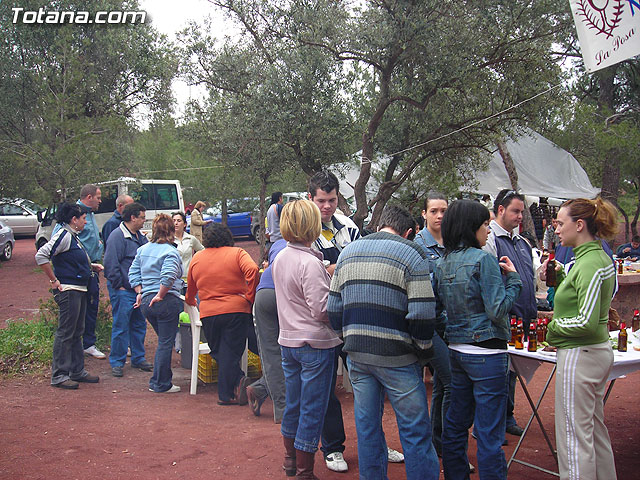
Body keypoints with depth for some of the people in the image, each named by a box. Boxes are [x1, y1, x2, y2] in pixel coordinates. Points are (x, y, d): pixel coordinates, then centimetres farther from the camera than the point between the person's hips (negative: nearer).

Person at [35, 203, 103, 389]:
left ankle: (77, 371, 24)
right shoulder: (63, 235, -14)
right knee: (65, 333, -5)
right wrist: (54, 280, -19)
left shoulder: (73, 236, 16)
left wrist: (91, 266, 12)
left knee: (77, 332, 15)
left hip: (79, 289, 10)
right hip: (68, 290, -10)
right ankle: (59, 375, 2)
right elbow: (41, 256, -23)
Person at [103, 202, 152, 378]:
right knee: (121, 327, -3)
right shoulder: (117, 236, -13)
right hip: (123, 291, -8)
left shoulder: (140, 237, 14)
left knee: (139, 325, 14)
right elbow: (111, 264, -17)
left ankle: (138, 358, 25)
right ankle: (117, 362, 7)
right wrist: (119, 286, -16)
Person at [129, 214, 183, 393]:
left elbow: (133, 273, 13)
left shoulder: (142, 250, 12)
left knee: (164, 340, 21)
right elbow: (168, 276, -26)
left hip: (146, 302, 8)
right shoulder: (170, 252, -12)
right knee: (165, 343, 2)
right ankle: (161, 384, 9)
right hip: (167, 302, -8)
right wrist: (160, 295, -16)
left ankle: (158, 381, 27)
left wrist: (140, 293, 12)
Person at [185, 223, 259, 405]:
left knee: (219, 354, 13)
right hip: (237, 310, -2)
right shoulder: (237, 253, 1)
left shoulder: (196, 258, 11)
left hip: (208, 313, 2)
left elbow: (191, 287, 24)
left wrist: (189, 300, 45)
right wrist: (250, 297, -9)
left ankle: (238, 381, 0)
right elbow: (252, 270, -19)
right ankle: (226, 394, -2)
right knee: (230, 353, 3)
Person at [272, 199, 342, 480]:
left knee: (293, 404, 21)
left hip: (288, 341, 8)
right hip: (315, 344, -8)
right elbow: (321, 310, -23)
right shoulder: (310, 263, -21)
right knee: (312, 411, 3)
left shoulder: (280, 259, 5)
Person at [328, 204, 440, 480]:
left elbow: (334, 307, 11)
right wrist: (423, 350, -1)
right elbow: (422, 314, -14)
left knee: (367, 427, 15)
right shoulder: (411, 254, -7)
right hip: (395, 356, -5)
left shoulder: (348, 252, 10)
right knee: (415, 431, 5)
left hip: (356, 354, 5)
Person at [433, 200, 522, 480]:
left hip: (456, 350, 8)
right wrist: (512, 278, -6)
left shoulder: (442, 264, 7)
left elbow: (433, 309, 10)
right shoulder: (483, 259, -14)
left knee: (456, 424, 17)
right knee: (489, 434, 0)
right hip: (487, 354, -8)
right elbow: (498, 311, -17)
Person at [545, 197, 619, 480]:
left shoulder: (590, 264, -20)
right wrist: (560, 275, 10)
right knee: (595, 430, 20)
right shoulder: (601, 258, 10)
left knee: (573, 435, -1)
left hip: (580, 355, -10)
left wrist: (554, 326, -11)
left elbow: (587, 322, -26)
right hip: (599, 351, 11)